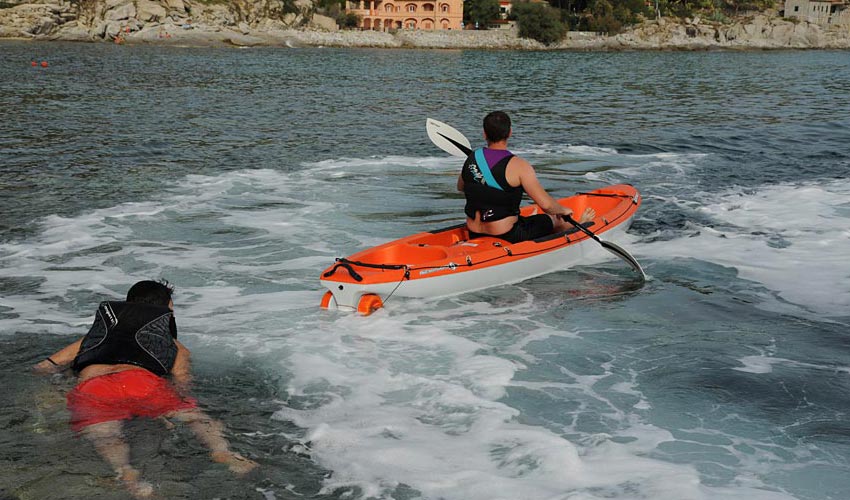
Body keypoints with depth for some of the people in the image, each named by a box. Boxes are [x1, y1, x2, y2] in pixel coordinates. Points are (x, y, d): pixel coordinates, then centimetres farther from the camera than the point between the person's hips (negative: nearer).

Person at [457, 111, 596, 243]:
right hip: (505, 238, -4)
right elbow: (546, 204, -20)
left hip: (474, 235, 5)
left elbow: (460, 187, 17)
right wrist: (563, 210, 0)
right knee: (555, 220, 22)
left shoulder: (471, 159, -3)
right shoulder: (518, 166, -19)